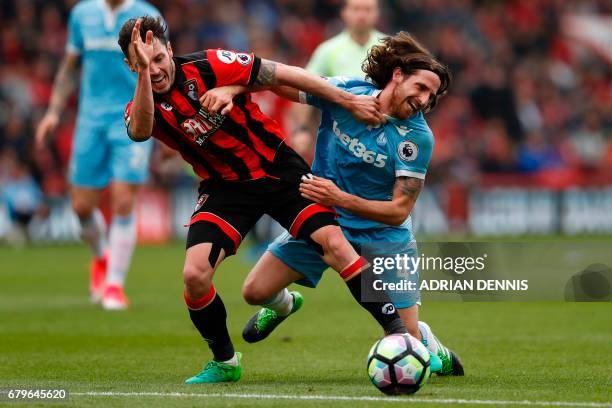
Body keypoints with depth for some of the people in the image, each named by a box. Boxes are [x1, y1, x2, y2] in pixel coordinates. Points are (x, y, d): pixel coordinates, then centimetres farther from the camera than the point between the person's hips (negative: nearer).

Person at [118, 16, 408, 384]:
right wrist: (143, 73, -44)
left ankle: (398, 332, -15)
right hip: (224, 187, 2)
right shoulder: (142, 106, -8)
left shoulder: (208, 67, -15)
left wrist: (348, 101, -11)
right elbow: (140, 132, -34)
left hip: (277, 168, -2)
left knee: (333, 241, -20)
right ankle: (224, 362, 6)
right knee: (195, 274, -18)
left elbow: (283, 74, -11)